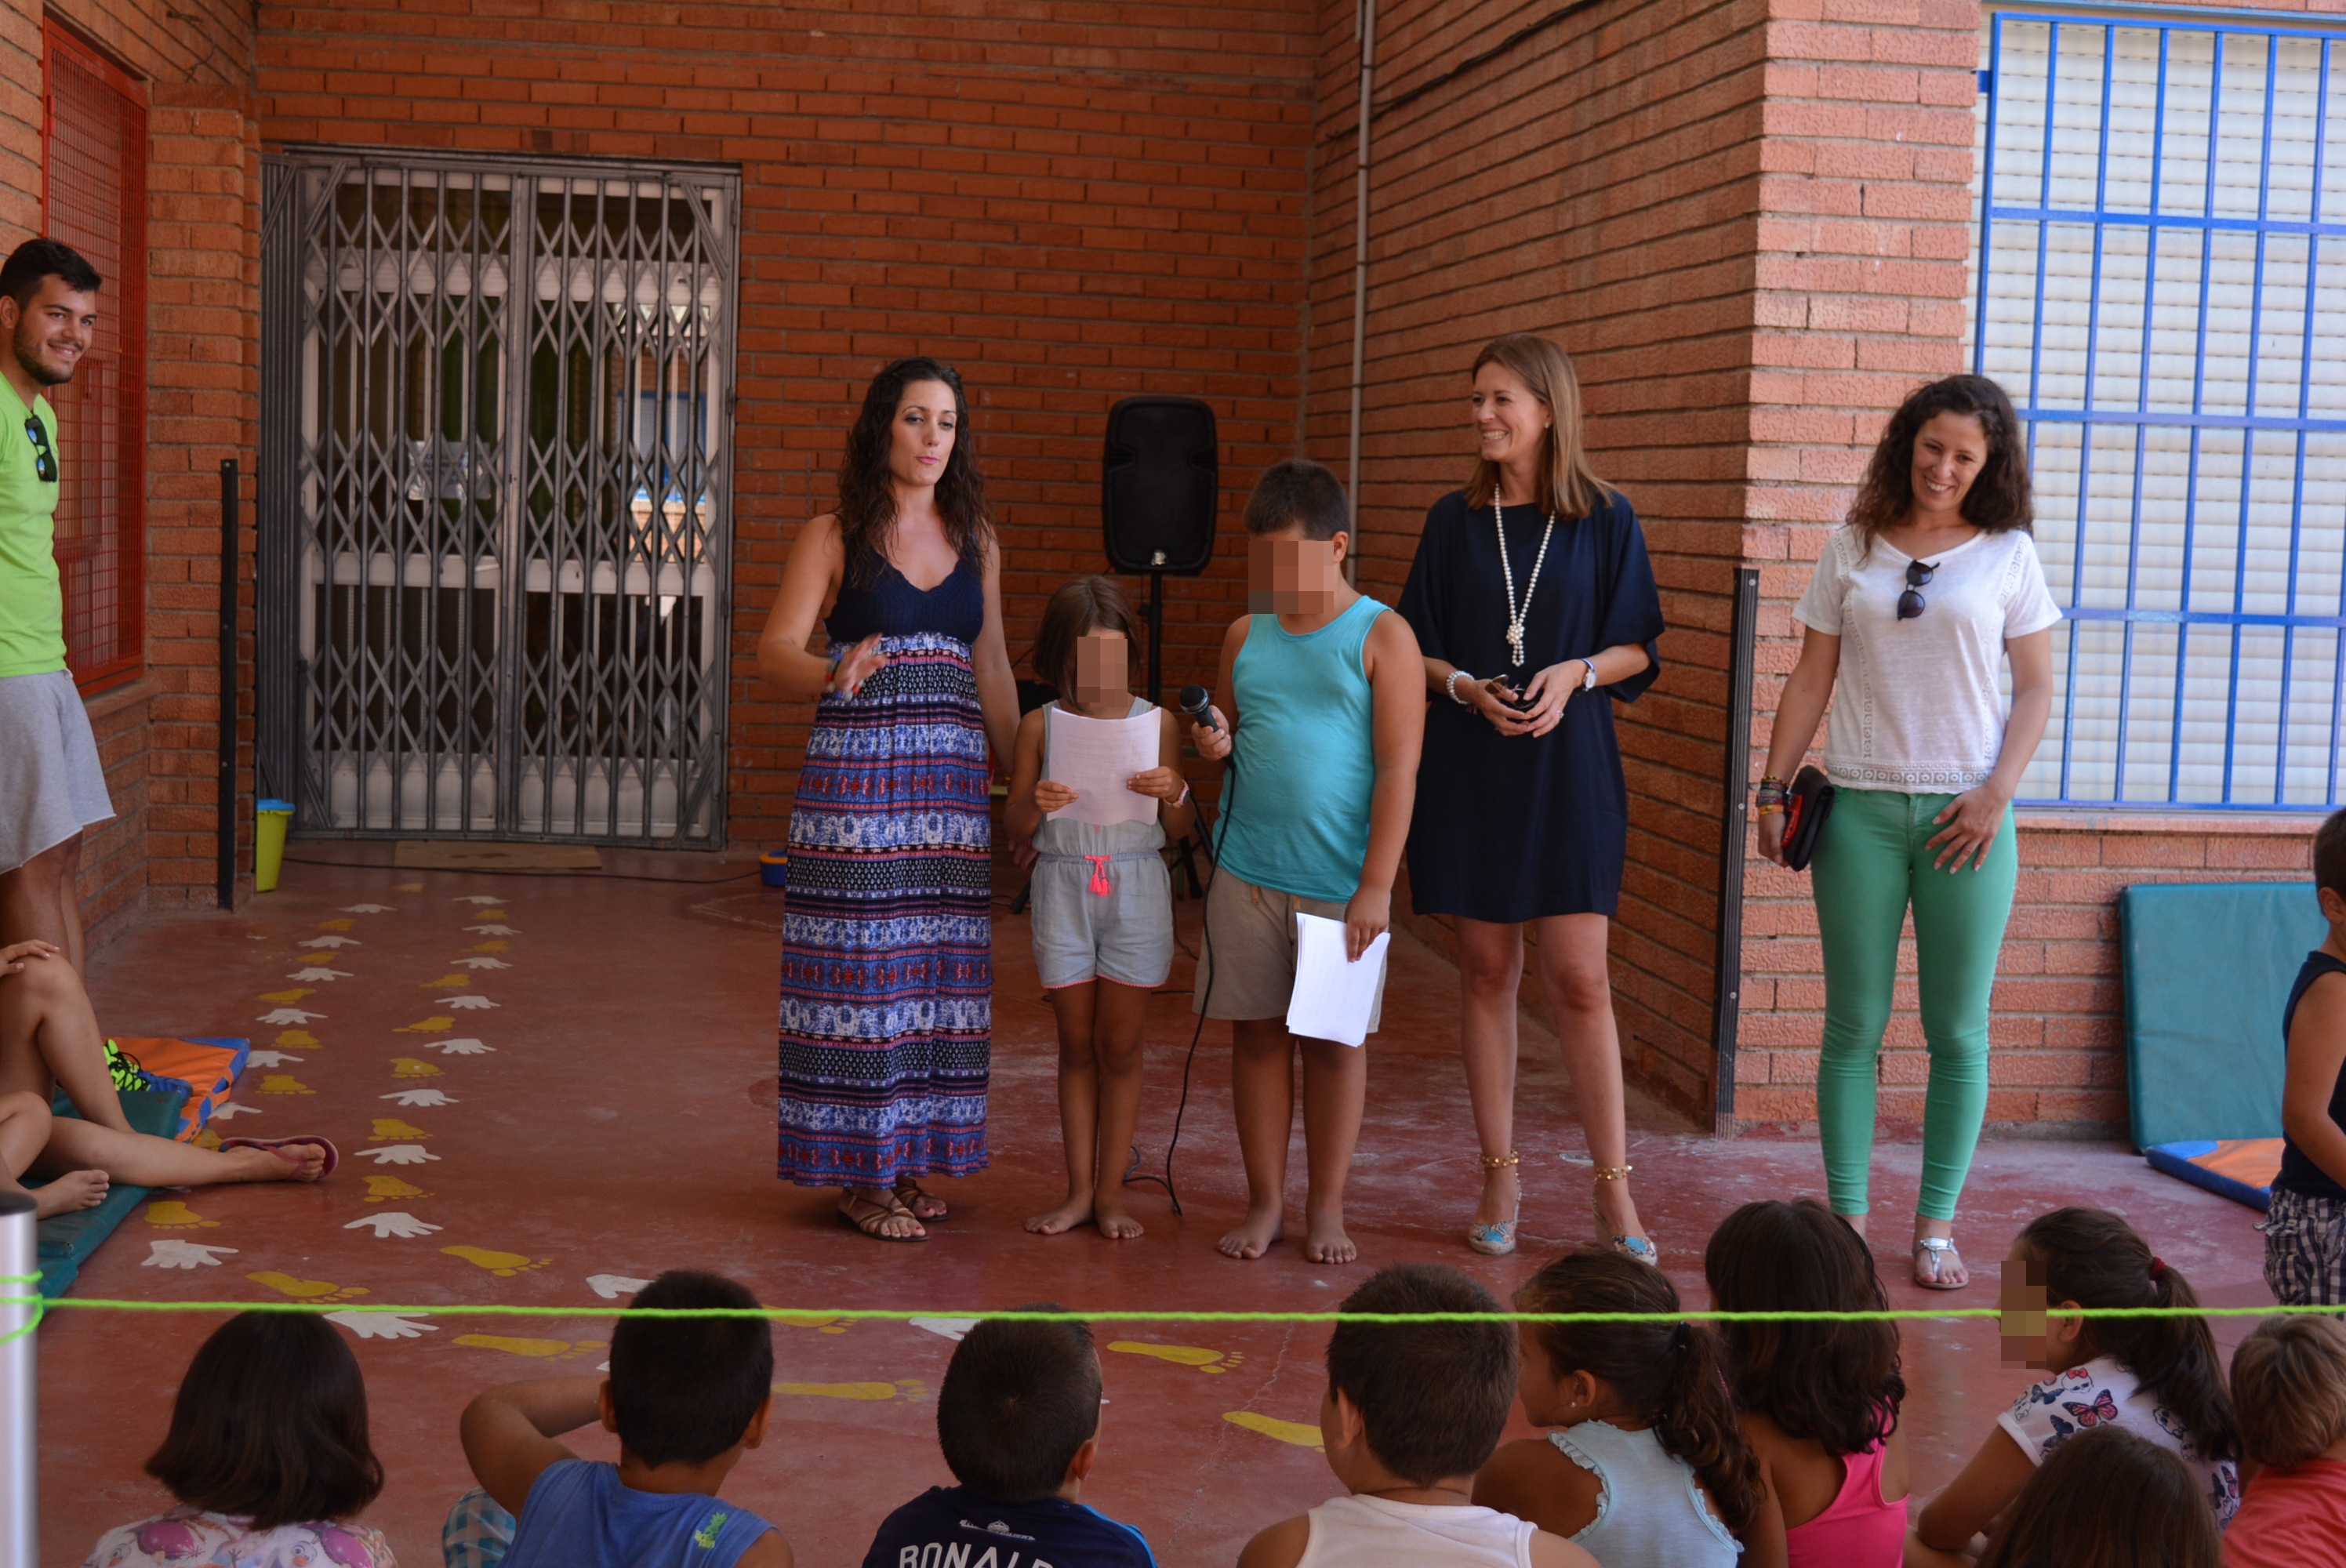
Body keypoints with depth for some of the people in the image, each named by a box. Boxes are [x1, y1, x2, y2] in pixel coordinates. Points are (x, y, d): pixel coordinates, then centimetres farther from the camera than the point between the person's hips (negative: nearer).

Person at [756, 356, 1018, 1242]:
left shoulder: (976, 542, 13)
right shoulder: (834, 538, 0)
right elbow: (774, 654, -10)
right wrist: (835, 673, -31)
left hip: (952, 781, 4)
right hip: (856, 775, -4)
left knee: (934, 966, 6)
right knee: (862, 962, -3)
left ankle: (910, 1153, 18)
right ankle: (859, 1174, 6)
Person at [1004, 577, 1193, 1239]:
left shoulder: (1157, 723, -1)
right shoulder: (1040, 726, -2)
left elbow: (1178, 830, 4)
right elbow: (1014, 827, 3)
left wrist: (1174, 794, -17)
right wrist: (1034, 805, -18)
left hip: (1135, 891, 0)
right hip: (1063, 887, 1)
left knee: (1119, 1048, 5)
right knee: (1076, 1047, 9)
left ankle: (1111, 1190, 15)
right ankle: (1079, 1191, 17)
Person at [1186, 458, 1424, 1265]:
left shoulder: (1382, 637, -4)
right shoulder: (1246, 635, 9)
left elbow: (1398, 768, -8)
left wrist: (1376, 886, -13)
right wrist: (1215, 744, -5)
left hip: (1338, 882, -4)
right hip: (1246, 872, 4)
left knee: (1334, 1040, 5)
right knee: (1256, 1033, 7)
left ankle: (1327, 1209, 17)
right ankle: (1265, 1202, 19)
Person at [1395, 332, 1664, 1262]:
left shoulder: (1604, 520, 1)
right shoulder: (1454, 521, 6)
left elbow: (1638, 649, 4)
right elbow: (1416, 648, 9)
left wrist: (1575, 674, -14)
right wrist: (1464, 687, -10)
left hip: (1567, 768, -2)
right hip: (1468, 769, 2)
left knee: (1578, 978, -5)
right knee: (1487, 970, 6)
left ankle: (1614, 1190, 4)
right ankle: (1501, 1175, 16)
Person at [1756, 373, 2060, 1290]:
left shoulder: (2008, 555, 4)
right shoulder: (1853, 550, 7)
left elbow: (2035, 689, 4)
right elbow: (1811, 679, 8)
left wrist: (1997, 794, -7)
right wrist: (1773, 786, 2)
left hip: (1965, 813, 0)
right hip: (1861, 809, 1)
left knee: (1957, 1033, 3)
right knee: (1854, 1025, 3)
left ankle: (1936, 1226, 12)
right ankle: (1847, 1218, 11)